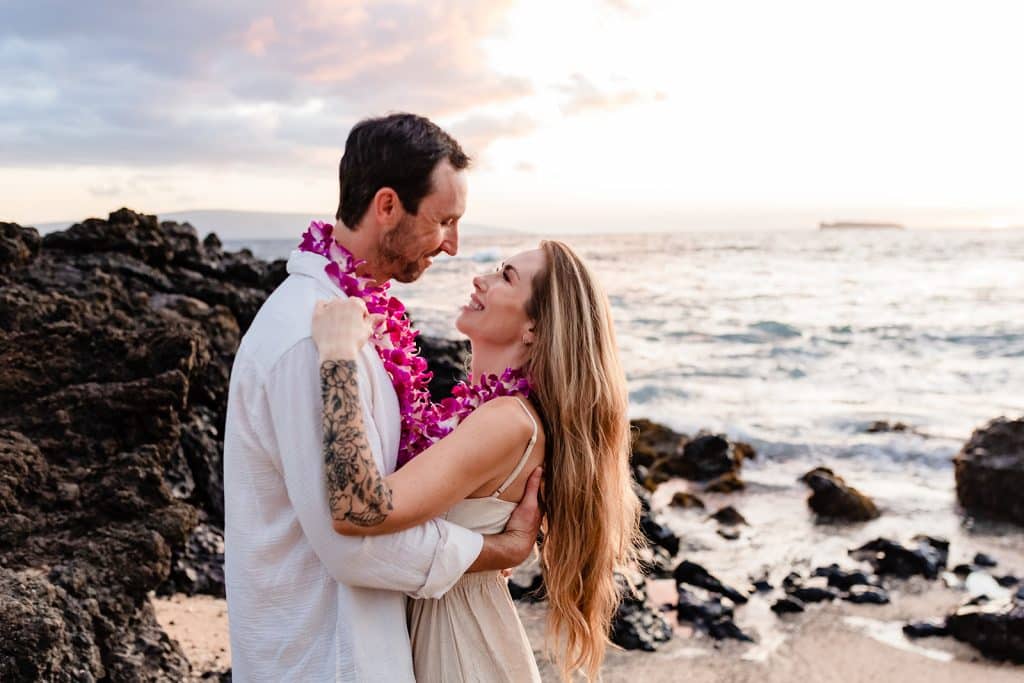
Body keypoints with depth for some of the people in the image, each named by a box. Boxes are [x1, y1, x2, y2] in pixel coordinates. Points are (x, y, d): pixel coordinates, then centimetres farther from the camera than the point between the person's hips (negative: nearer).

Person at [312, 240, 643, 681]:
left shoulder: (509, 422, -29)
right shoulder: (492, 403, -2)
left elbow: (360, 511, -40)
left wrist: (338, 353, -36)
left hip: (458, 632, -8)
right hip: (432, 614, 8)